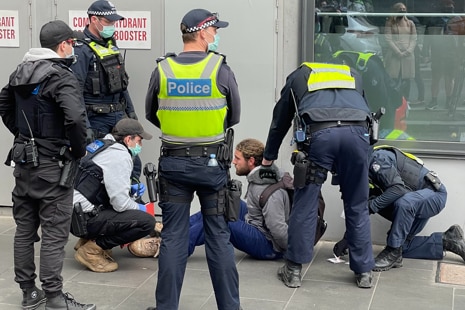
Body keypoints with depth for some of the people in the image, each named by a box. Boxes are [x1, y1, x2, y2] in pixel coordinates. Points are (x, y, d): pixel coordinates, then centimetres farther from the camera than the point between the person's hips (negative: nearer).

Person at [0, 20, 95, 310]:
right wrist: (79, 151, -14)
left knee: (25, 229, 13)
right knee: (54, 233, -2)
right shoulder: (62, 77, -17)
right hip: (52, 165, -8)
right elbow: (76, 118, -29)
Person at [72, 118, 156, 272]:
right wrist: (138, 208, 1)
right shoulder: (120, 156, -15)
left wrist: (129, 190, 14)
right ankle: (92, 249, -9)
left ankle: (89, 239, 15)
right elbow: (120, 203, -19)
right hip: (84, 219, -10)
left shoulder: (103, 146, 14)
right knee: (147, 222, -18)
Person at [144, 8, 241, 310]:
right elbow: (234, 117, 3)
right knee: (219, 236, 7)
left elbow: (152, 115, 9)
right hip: (211, 163, -1)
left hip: (173, 163, 2)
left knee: (173, 236, 7)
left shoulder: (162, 70, -2)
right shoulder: (221, 70, -8)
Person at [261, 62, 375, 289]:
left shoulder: (297, 76, 33)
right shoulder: (353, 75, 38)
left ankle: (294, 270, 15)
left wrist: (268, 160, 50)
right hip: (356, 132, 2)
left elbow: (279, 123, 37)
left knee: (305, 203, 8)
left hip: (319, 133, -2)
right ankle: (364, 271, 20)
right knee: (357, 206, 14)